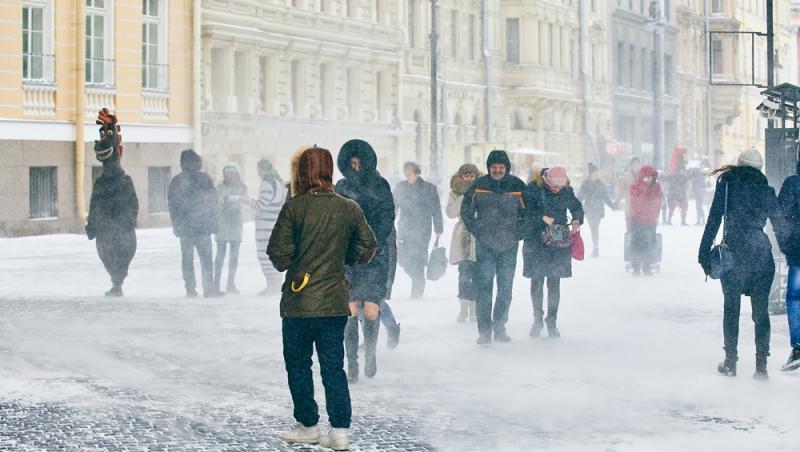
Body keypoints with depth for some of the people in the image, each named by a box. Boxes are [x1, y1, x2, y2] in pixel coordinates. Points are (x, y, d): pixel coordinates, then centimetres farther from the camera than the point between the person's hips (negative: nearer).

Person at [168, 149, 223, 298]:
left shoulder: (176, 181, 4)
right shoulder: (204, 179, -6)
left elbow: (171, 205, 9)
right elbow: (214, 202, -4)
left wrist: (176, 225, 17)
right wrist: (214, 222, 5)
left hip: (184, 228, 2)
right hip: (203, 226, -2)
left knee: (187, 258, 8)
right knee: (206, 258, 3)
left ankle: (190, 288, 5)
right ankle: (209, 288, 0)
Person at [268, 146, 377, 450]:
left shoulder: (293, 208, -12)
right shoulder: (349, 209, -1)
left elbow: (279, 255, -12)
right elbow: (366, 249, 7)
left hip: (299, 301, -3)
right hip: (335, 301, 3)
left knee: (298, 365, 12)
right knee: (333, 367, 9)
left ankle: (308, 426, 18)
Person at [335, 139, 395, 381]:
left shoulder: (381, 186, 6)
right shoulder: (341, 187, 9)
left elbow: (387, 218, 0)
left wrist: (372, 243, -12)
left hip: (375, 254, -1)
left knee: (371, 311, -10)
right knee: (351, 310, -7)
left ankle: (370, 352, 16)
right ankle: (352, 363, 2)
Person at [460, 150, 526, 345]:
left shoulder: (517, 186, 0)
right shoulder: (478, 185, -2)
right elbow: (466, 211, 7)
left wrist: (517, 234, 1)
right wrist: (477, 232, -1)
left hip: (509, 247, 2)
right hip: (485, 246, -1)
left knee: (505, 289, 8)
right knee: (484, 288, -8)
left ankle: (499, 328, 21)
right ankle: (484, 331, -6)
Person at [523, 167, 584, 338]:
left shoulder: (567, 191, 3)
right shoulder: (534, 188, -7)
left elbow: (576, 206, 16)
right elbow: (527, 209, -12)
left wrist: (577, 220, -3)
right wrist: (544, 218, -21)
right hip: (536, 242, -2)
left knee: (554, 283, 3)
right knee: (537, 281, 2)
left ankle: (552, 322, 11)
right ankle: (537, 319, 17)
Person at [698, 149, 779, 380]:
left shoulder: (728, 184, 3)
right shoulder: (766, 189, 9)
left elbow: (714, 219, -2)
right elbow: (779, 223, 10)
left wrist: (704, 253, -1)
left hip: (734, 249, -2)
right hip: (761, 251, 2)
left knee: (731, 307, 7)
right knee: (761, 310, 4)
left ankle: (730, 362, 7)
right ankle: (761, 364, -2)